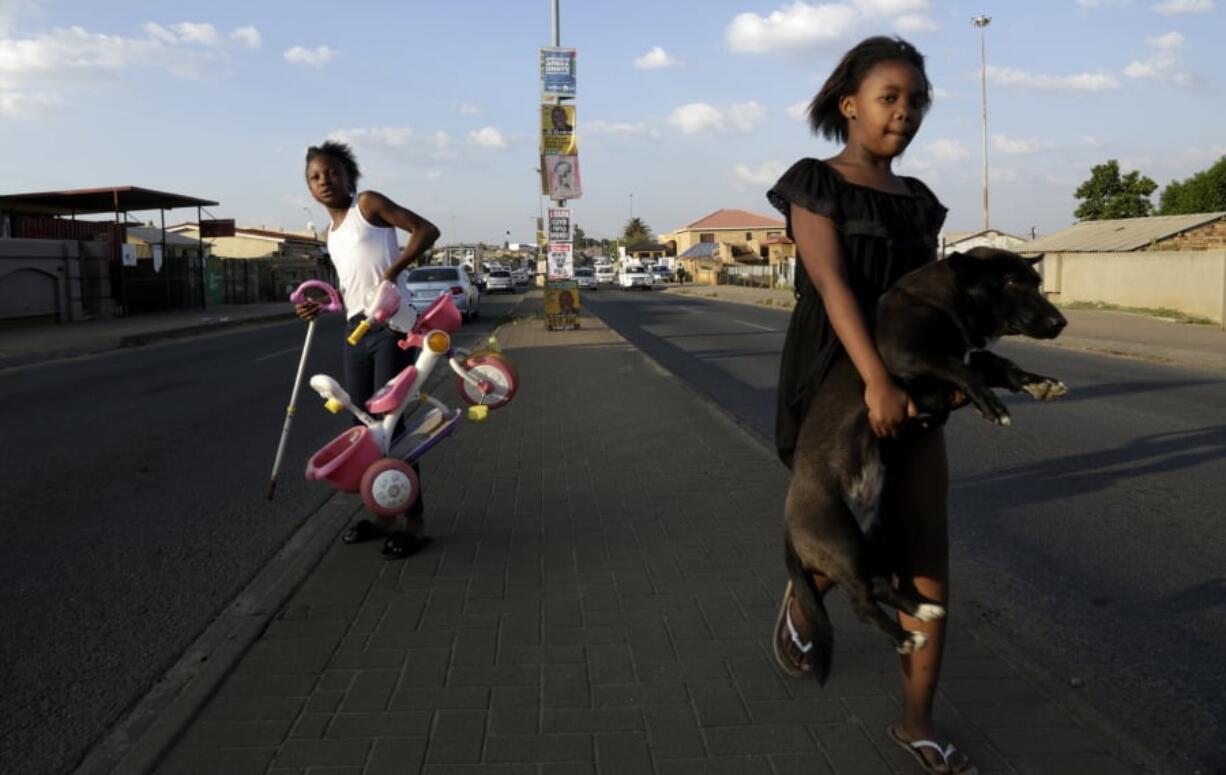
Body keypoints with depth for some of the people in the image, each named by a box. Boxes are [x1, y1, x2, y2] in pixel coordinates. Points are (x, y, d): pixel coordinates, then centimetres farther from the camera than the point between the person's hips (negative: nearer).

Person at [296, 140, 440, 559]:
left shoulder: (368, 203, -1)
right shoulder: (332, 233, 20)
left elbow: (426, 230, -10)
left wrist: (392, 271, -20)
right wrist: (320, 307, 9)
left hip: (391, 324, -8)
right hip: (356, 331, 8)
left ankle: (414, 521, 1)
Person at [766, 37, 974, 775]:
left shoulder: (919, 202, 12)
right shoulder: (814, 185, -5)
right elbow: (830, 283, -19)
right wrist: (876, 379, -30)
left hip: (911, 385, 5)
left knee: (929, 554, 0)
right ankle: (799, 599, 41)